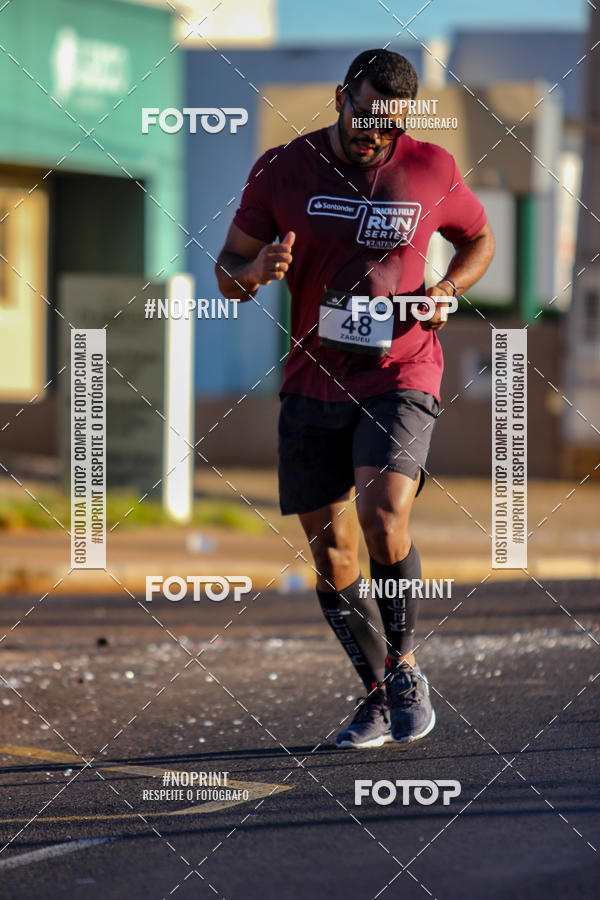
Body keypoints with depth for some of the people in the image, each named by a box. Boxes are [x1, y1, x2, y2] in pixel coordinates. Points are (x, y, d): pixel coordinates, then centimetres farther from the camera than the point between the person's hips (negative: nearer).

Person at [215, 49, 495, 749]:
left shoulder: (431, 171, -2)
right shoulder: (281, 171, -1)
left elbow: (479, 239, 16)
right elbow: (228, 271, 6)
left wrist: (447, 290, -4)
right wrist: (256, 270, -18)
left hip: (401, 375, -2)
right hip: (313, 379, 3)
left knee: (382, 516, -23)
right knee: (328, 547, 4)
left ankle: (404, 667, -1)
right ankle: (378, 691, 21)